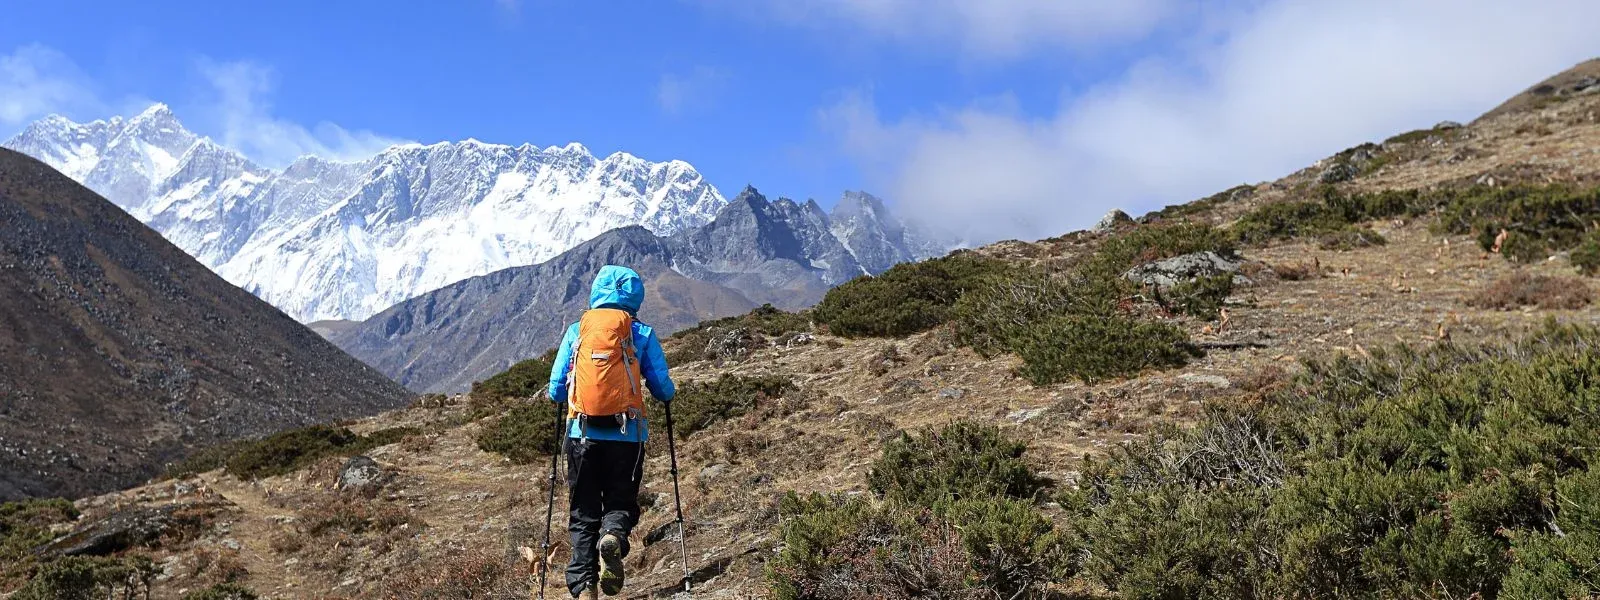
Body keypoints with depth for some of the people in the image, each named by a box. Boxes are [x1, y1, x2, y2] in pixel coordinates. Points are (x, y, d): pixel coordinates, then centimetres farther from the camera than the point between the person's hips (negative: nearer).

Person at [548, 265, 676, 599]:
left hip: (582, 434, 1)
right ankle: (613, 536, -20)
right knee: (621, 502, 14)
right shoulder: (643, 334, 3)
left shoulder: (576, 331, 7)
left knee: (583, 512, 13)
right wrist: (667, 392, 28)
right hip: (626, 435, -1)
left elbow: (555, 391, 8)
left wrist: (565, 398, 31)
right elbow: (664, 391, 4)